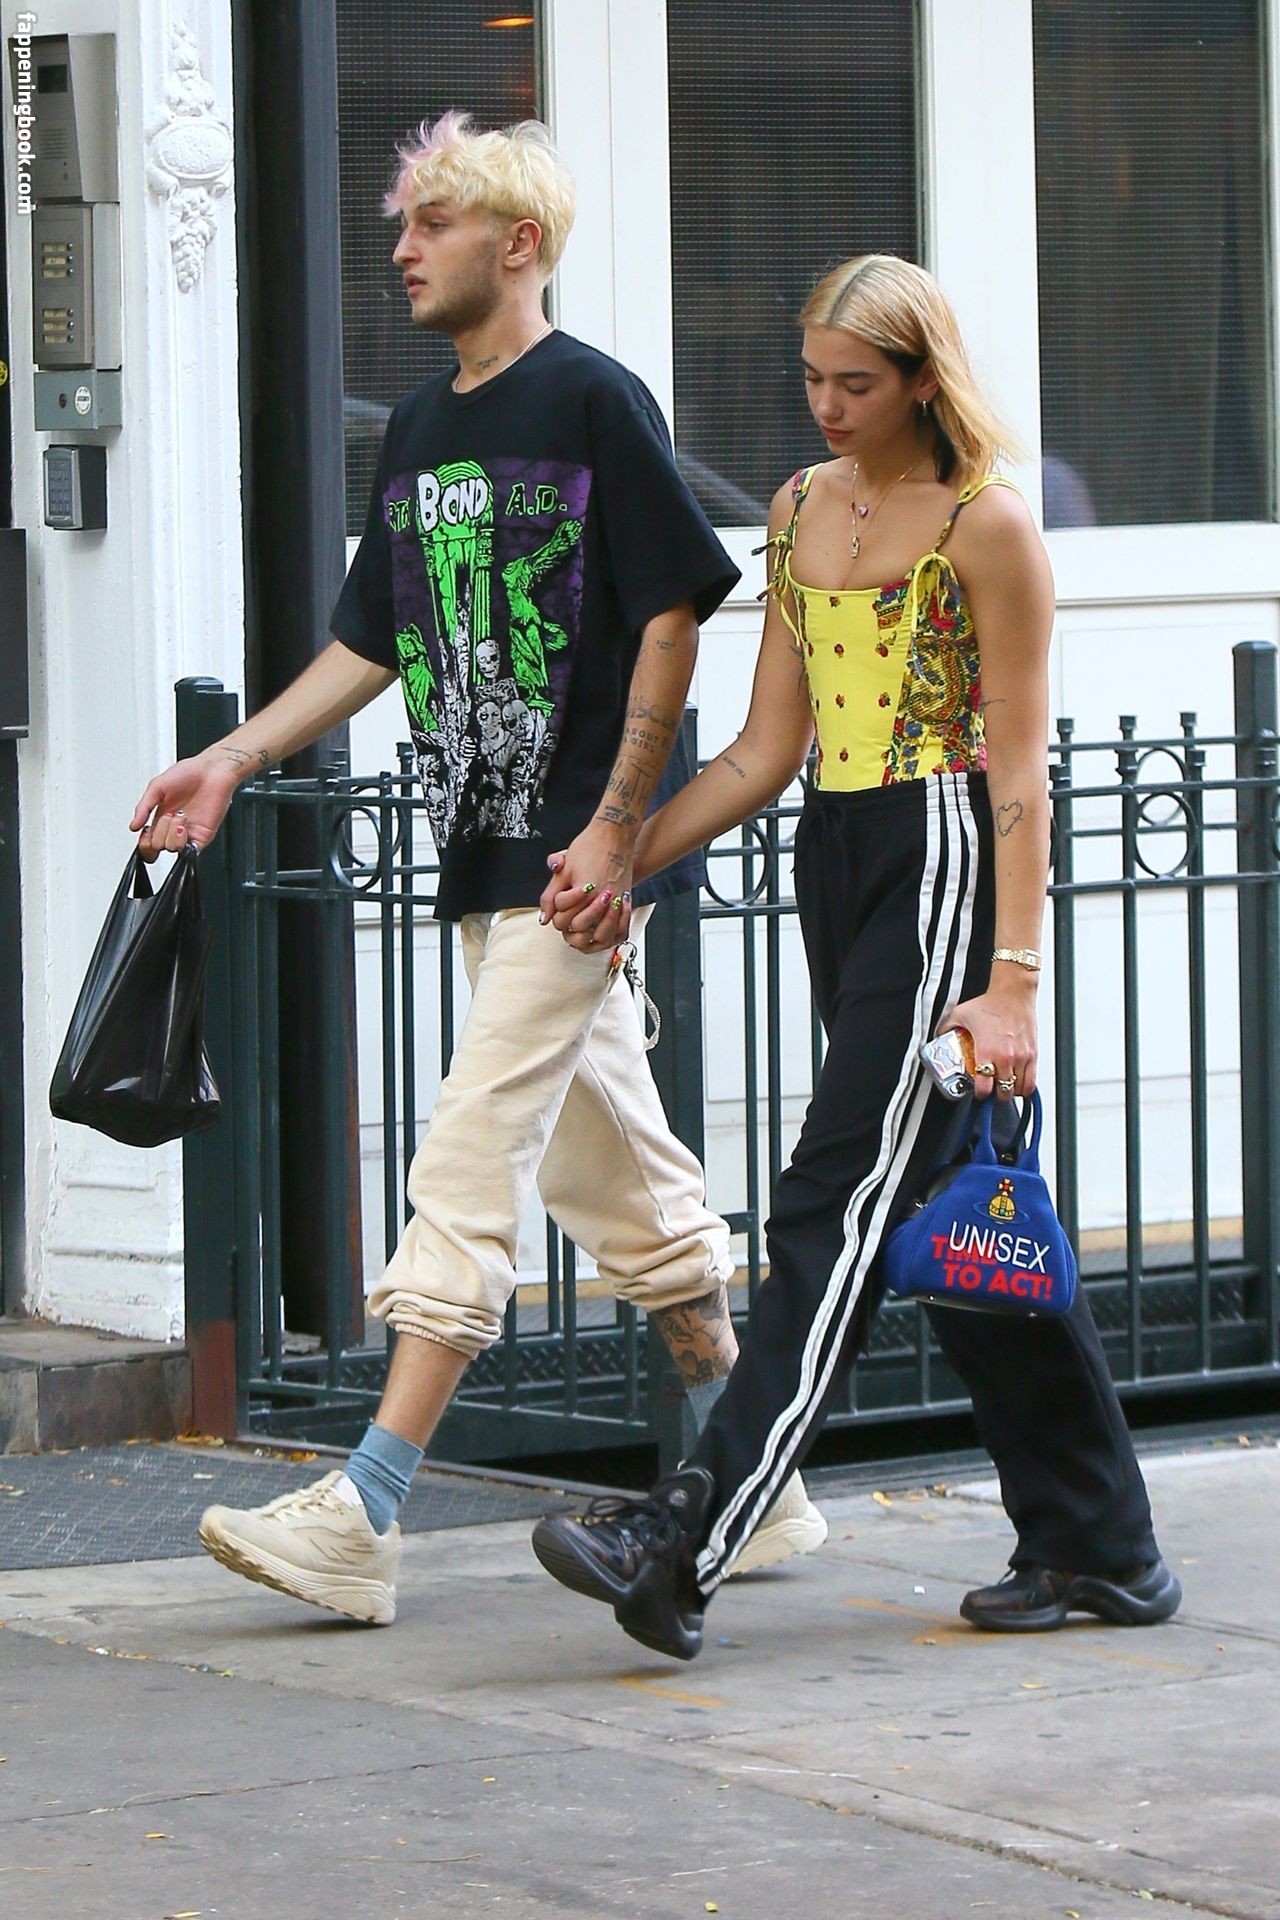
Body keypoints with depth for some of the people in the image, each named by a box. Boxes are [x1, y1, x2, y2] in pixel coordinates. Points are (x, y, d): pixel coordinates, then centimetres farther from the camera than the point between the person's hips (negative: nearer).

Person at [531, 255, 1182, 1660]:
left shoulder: (985, 526, -8)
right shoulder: (801, 511, 14)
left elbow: (1020, 771, -11)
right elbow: (768, 750, 15)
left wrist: (1011, 977, -16)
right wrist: (622, 858, 4)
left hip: (944, 865, -8)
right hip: (835, 861, 8)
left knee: (842, 1200, -11)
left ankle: (686, 1542, -18)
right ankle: (1098, 1544, 16)